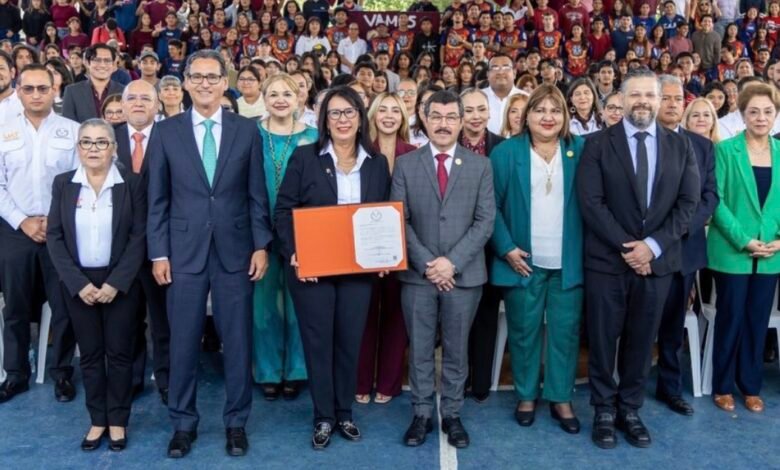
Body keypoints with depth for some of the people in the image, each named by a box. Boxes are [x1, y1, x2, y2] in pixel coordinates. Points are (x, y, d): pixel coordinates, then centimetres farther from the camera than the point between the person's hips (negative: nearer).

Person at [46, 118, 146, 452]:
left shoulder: (132, 185, -3)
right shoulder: (63, 184, 3)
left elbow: (139, 236, -6)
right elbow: (54, 237, 0)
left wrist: (116, 283, -14)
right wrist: (78, 283, -10)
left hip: (120, 282, -2)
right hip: (78, 283, 2)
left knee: (119, 352, 4)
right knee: (90, 353, 8)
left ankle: (118, 420, 19)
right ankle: (97, 420, 21)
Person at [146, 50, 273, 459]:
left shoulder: (247, 130, 4)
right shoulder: (166, 131, 3)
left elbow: (257, 195, 4)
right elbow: (157, 199, 3)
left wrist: (261, 245, -1)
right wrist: (158, 252, -2)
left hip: (235, 250, 0)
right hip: (184, 251, 0)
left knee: (237, 341, 7)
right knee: (183, 342, 8)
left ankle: (236, 422, 23)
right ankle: (183, 422, 25)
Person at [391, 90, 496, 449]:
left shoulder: (480, 166, 4)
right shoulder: (405, 165, 4)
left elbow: (485, 221, -3)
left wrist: (453, 261, -13)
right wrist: (426, 263, -12)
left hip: (464, 274, 0)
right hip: (418, 274, 0)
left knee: (457, 350, 10)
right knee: (419, 350, 8)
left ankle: (452, 414, 24)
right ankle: (422, 414, 22)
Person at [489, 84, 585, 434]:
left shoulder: (581, 151, 4)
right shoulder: (506, 152, -1)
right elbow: (492, 206, -3)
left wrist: (588, 250, -3)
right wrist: (506, 248, -10)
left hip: (569, 261, 1)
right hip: (523, 260, -1)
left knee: (565, 331, 7)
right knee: (524, 332, 8)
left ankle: (561, 398, 21)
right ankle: (526, 395, 24)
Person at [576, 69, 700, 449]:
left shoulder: (680, 146, 7)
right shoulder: (598, 144, -2)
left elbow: (688, 203, 1)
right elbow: (590, 202, -10)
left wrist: (653, 245, -11)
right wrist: (626, 246, -15)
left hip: (657, 259, 3)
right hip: (607, 259, -2)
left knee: (642, 340, 11)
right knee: (603, 340, 6)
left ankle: (630, 409, 26)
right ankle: (604, 411, 22)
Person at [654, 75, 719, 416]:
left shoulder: (702, 146, 10)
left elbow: (710, 195, 5)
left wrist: (685, 224, -12)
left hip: (685, 245, 4)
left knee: (674, 323, 14)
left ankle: (671, 387, 27)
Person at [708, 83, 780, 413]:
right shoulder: (725, 150, -6)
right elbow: (715, 200, -10)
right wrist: (743, 240, -16)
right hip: (732, 252, -4)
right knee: (730, 319, 5)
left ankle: (751, 385, 25)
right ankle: (722, 386, 20)